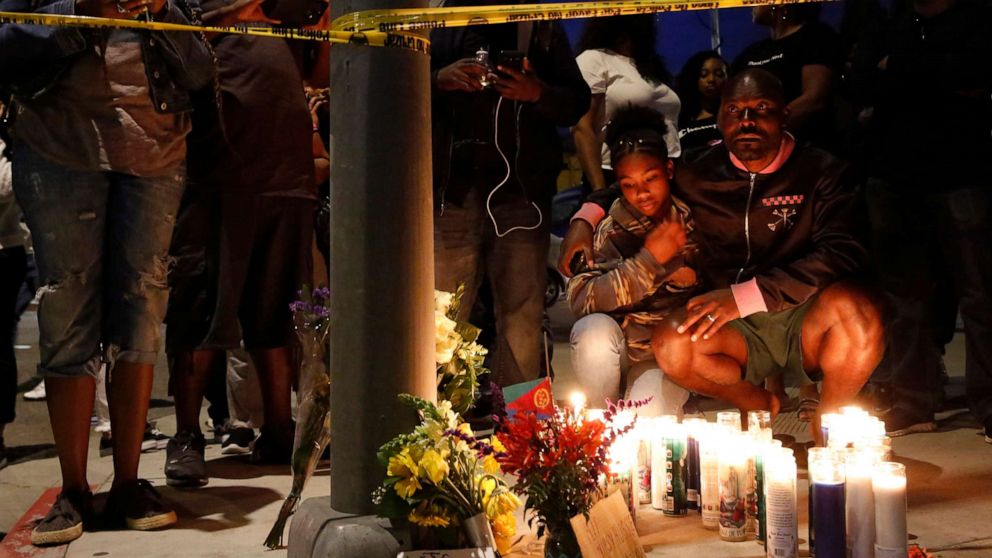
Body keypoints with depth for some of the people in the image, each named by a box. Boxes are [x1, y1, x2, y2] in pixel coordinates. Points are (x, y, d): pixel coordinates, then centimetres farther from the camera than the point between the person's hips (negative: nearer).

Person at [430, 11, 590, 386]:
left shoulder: (544, 30, 18)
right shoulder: (440, 24, 15)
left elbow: (578, 103, 14)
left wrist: (539, 93, -7)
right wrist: (439, 79, -11)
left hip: (521, 190, 1)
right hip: (454, 189, -1)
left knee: (522, 315, -2)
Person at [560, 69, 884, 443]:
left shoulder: (821, 171, -5)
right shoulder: (698, 175, 4)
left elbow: (843, 254, -21)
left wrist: (744, 296, -27)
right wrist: (584, 218, 5)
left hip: (802, 322, -2)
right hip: (736, 333, 2)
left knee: (856, 308, -34)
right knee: (670, 345, -28)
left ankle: (828, 421, -5)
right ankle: (761, 405, 3)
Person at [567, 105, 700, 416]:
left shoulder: (694, 218, -3)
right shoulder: (611, 230, -6)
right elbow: (580, 299, -21)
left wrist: (692, 277, -15)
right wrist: (649, 260, -25)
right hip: (616, 352, 1)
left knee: (646, 416, -30)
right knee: (595, 330, -31)